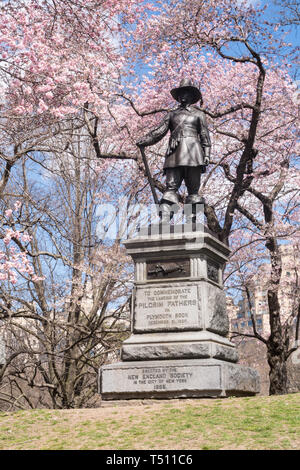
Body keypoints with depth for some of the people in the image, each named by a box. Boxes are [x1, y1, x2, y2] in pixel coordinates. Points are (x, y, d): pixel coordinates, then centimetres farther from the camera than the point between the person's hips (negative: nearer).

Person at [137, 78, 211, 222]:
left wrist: (206, 157, 2)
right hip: (175, 154, 1)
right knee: (171, 186, -11)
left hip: (192, 152, -1)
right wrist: (143, 141, 2)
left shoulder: (198, 114, 18)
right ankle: (164, 221, -22)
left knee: (193, 188, -6)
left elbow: (205, 137, 13)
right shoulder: (172, 114, 24)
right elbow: (159, 131, 15)